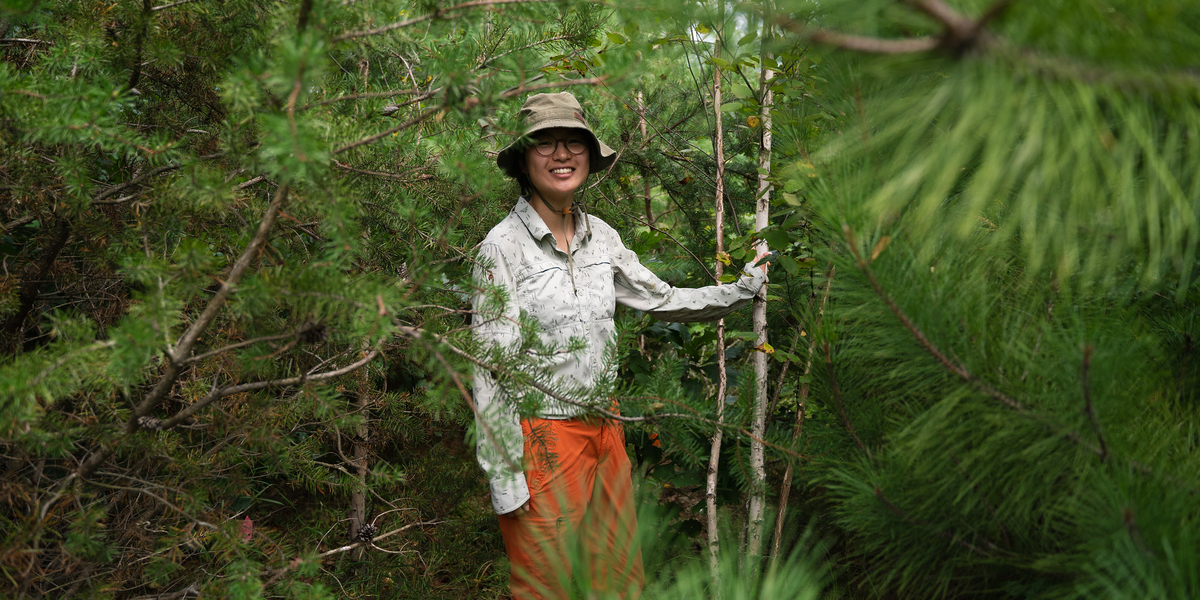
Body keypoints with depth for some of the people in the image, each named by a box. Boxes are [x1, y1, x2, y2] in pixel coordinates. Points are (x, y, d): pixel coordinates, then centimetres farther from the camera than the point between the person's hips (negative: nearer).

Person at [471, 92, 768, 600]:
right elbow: (490, 368, -13)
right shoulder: (503, 247, -13)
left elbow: (660, 300, 18)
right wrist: (504, 475, -15)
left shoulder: (599, 236, 5)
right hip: (541, 438, -6)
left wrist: (740, 290, 13)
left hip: (604, 431, 6)